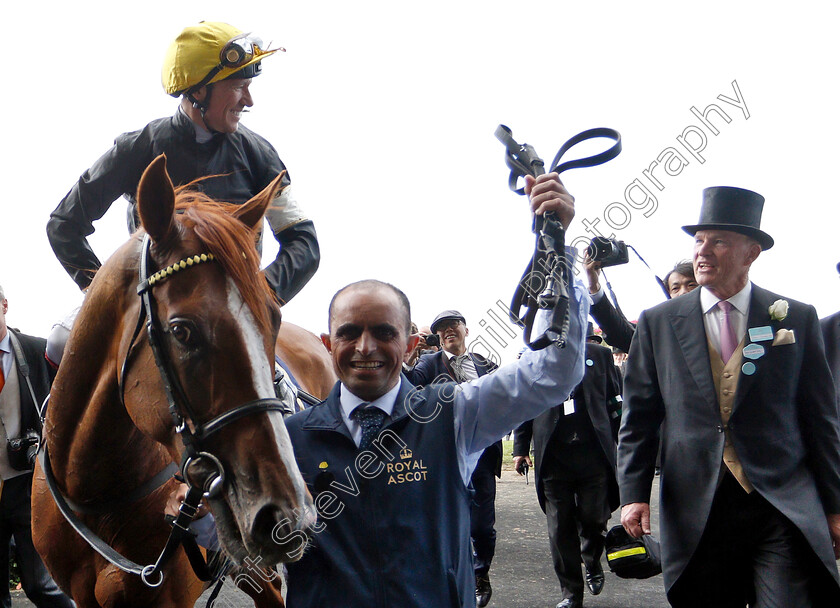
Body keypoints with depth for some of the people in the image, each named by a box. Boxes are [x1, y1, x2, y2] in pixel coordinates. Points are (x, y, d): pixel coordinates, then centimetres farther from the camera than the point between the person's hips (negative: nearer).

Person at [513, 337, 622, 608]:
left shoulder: (600, 354, 8)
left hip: (593, 454, 0)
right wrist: (520, 448, 4)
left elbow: (614, 403, 10)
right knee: (560, 527, 3)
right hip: (553, 456, 0)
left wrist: (619, 446, 4)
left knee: (594, 519, 1)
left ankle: (593, 563, 34)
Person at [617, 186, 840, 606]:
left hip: (785, 508, -1)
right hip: (695, 513, 1)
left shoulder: (797, 318, 5)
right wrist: (633, 492, -3)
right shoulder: (657, 323, 6)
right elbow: (638, 417, 6)